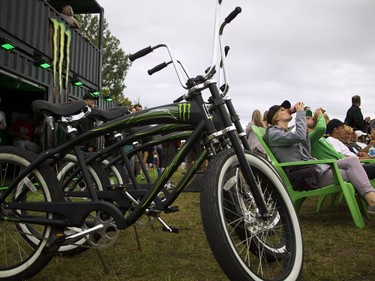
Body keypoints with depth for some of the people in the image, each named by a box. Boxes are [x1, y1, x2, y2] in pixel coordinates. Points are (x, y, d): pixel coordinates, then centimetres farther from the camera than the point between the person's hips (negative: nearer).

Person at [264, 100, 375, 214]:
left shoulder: (288, 132, 27)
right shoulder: (273, 133, -4)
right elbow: (299, 136, -22)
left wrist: (304, 128, 13)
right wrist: (300, 112, -9)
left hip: (315, 166, 9)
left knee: (352, 160, -8)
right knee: (352, 174, -13)